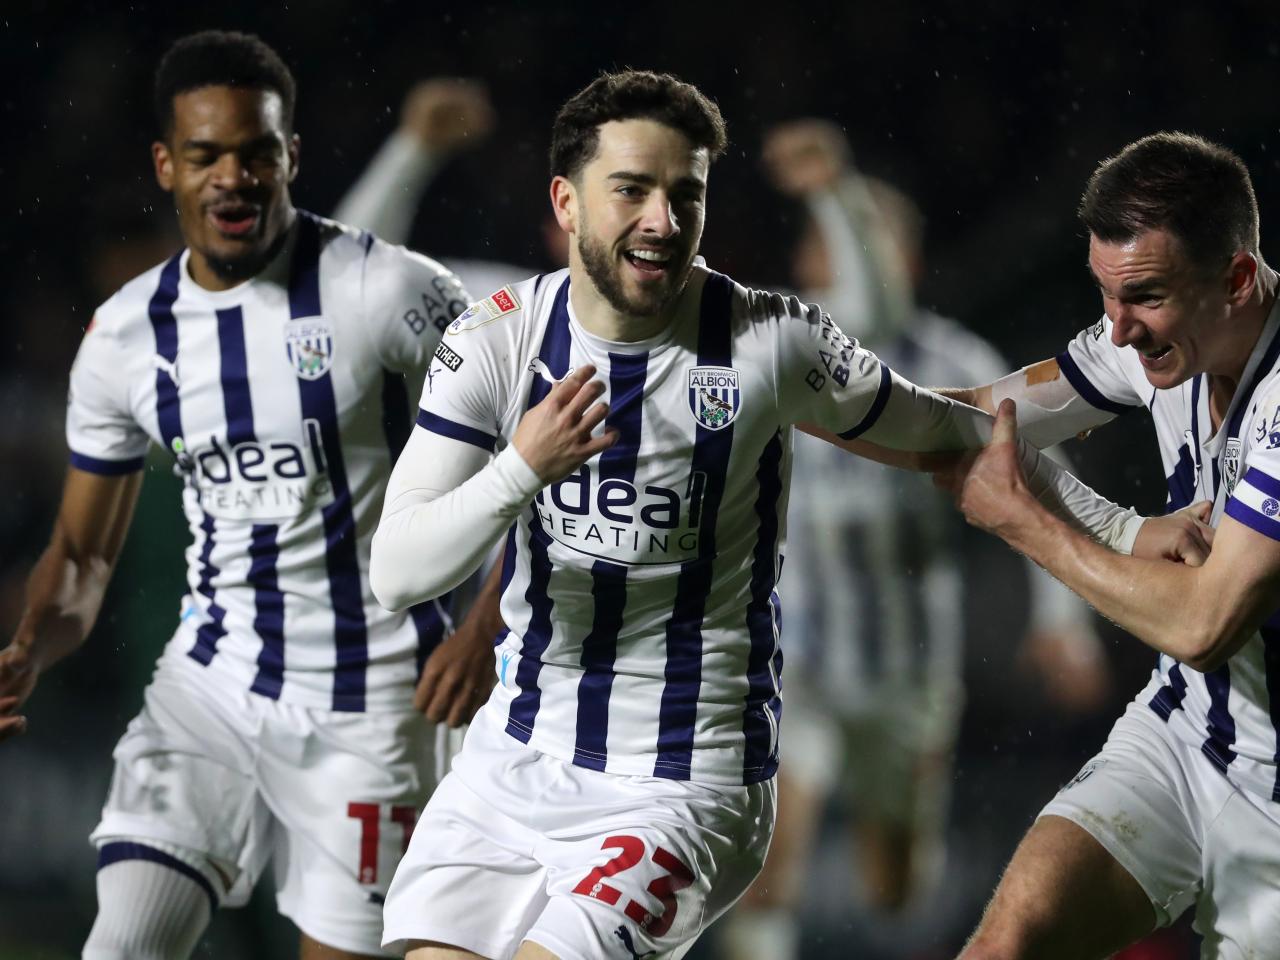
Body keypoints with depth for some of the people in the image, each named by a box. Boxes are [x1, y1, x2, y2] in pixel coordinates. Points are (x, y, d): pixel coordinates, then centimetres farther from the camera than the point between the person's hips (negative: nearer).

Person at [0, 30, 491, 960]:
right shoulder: (124, 336, 2)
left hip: (366, 699, -4)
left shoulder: (389, 291, -12)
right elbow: (84, 552, 11)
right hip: (212, 682, 4)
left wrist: (487, 629, -14)